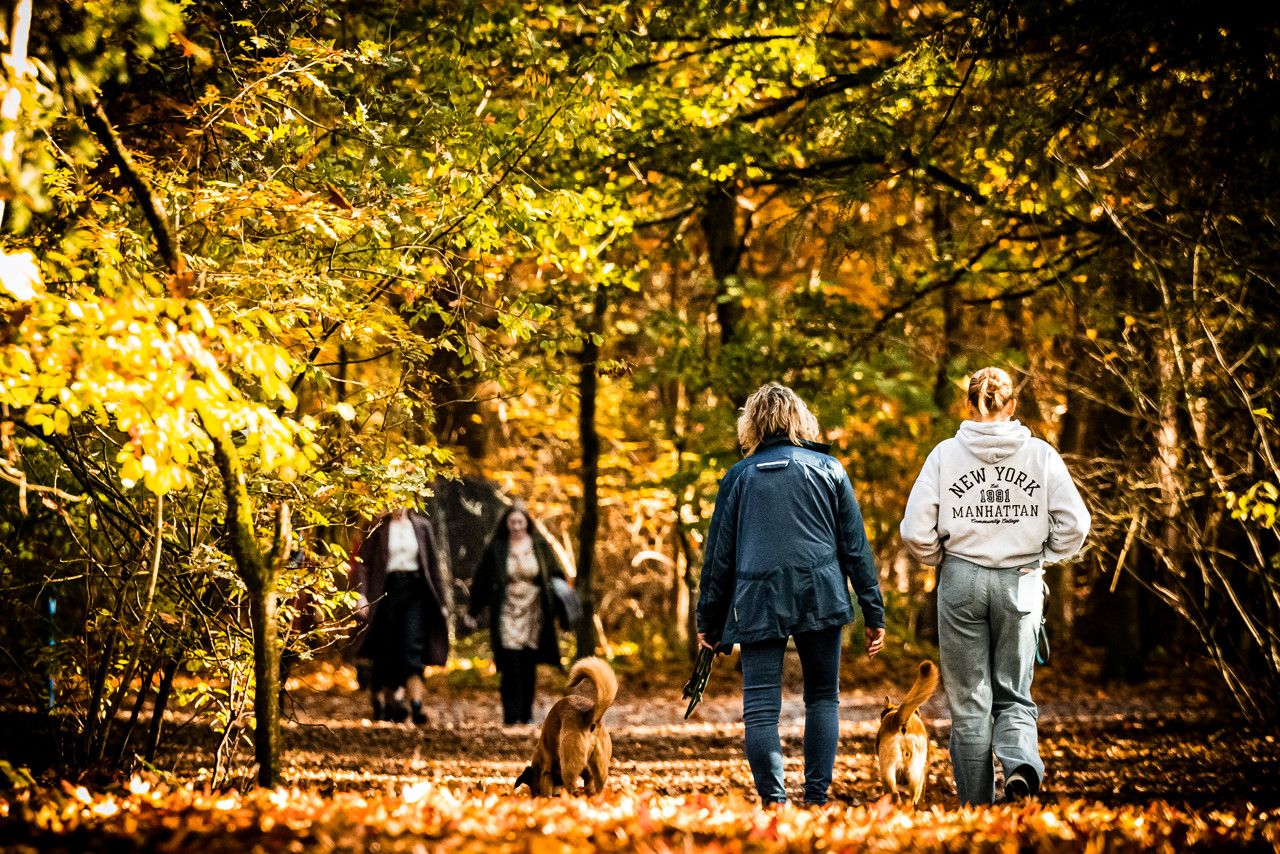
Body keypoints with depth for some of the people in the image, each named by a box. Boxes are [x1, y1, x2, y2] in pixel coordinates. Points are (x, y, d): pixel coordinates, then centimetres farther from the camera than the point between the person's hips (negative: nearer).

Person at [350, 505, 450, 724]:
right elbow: (363, 561, -1)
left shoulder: (421, 526, 9)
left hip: (415, 591, 0)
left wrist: (440, 599, 9)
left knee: (413, 648, -11)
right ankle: (384, 702, 15)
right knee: (386, 651, 3)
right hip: (387, 590, 0)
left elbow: (433, 563, 12)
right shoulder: (378, 527, 3)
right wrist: (361, 594, -13)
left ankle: (417, 706, -18)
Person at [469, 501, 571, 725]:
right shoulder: (496, 548, 2)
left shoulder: (540, 546, 6)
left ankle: (526, 714, 16)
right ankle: (511, 714, -13)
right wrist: (473, 613, 8)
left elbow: (556, 573, 11)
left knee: (529, 666, 6)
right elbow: (482, 581, 7)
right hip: (507, 613, -2)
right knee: (511, 666, -12)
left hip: (534, 613, 2)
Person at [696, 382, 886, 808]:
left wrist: (708, 621, 16)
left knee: (760, 706, -2)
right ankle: (816, 797, 5)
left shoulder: (739, 476, 9)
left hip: (757, 602, 0)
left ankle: (773, 800, -14)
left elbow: (719, 555, 10)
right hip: (819, 597, 1)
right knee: (822, 697, 13)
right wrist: (874, 613, 10)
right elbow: (855, 547, 7)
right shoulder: (828, 470, 9)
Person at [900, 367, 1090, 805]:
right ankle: (1021, 763, -17)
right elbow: (1074, 523, -5)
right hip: (1020, 583, 1)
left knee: (969, 702, 8)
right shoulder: (1041, 455, -1)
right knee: (1013, 695, 13)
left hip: (962, 581, -1)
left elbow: (915, 530, -8)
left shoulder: (946, 454, -4)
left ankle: (976, 808, 8)